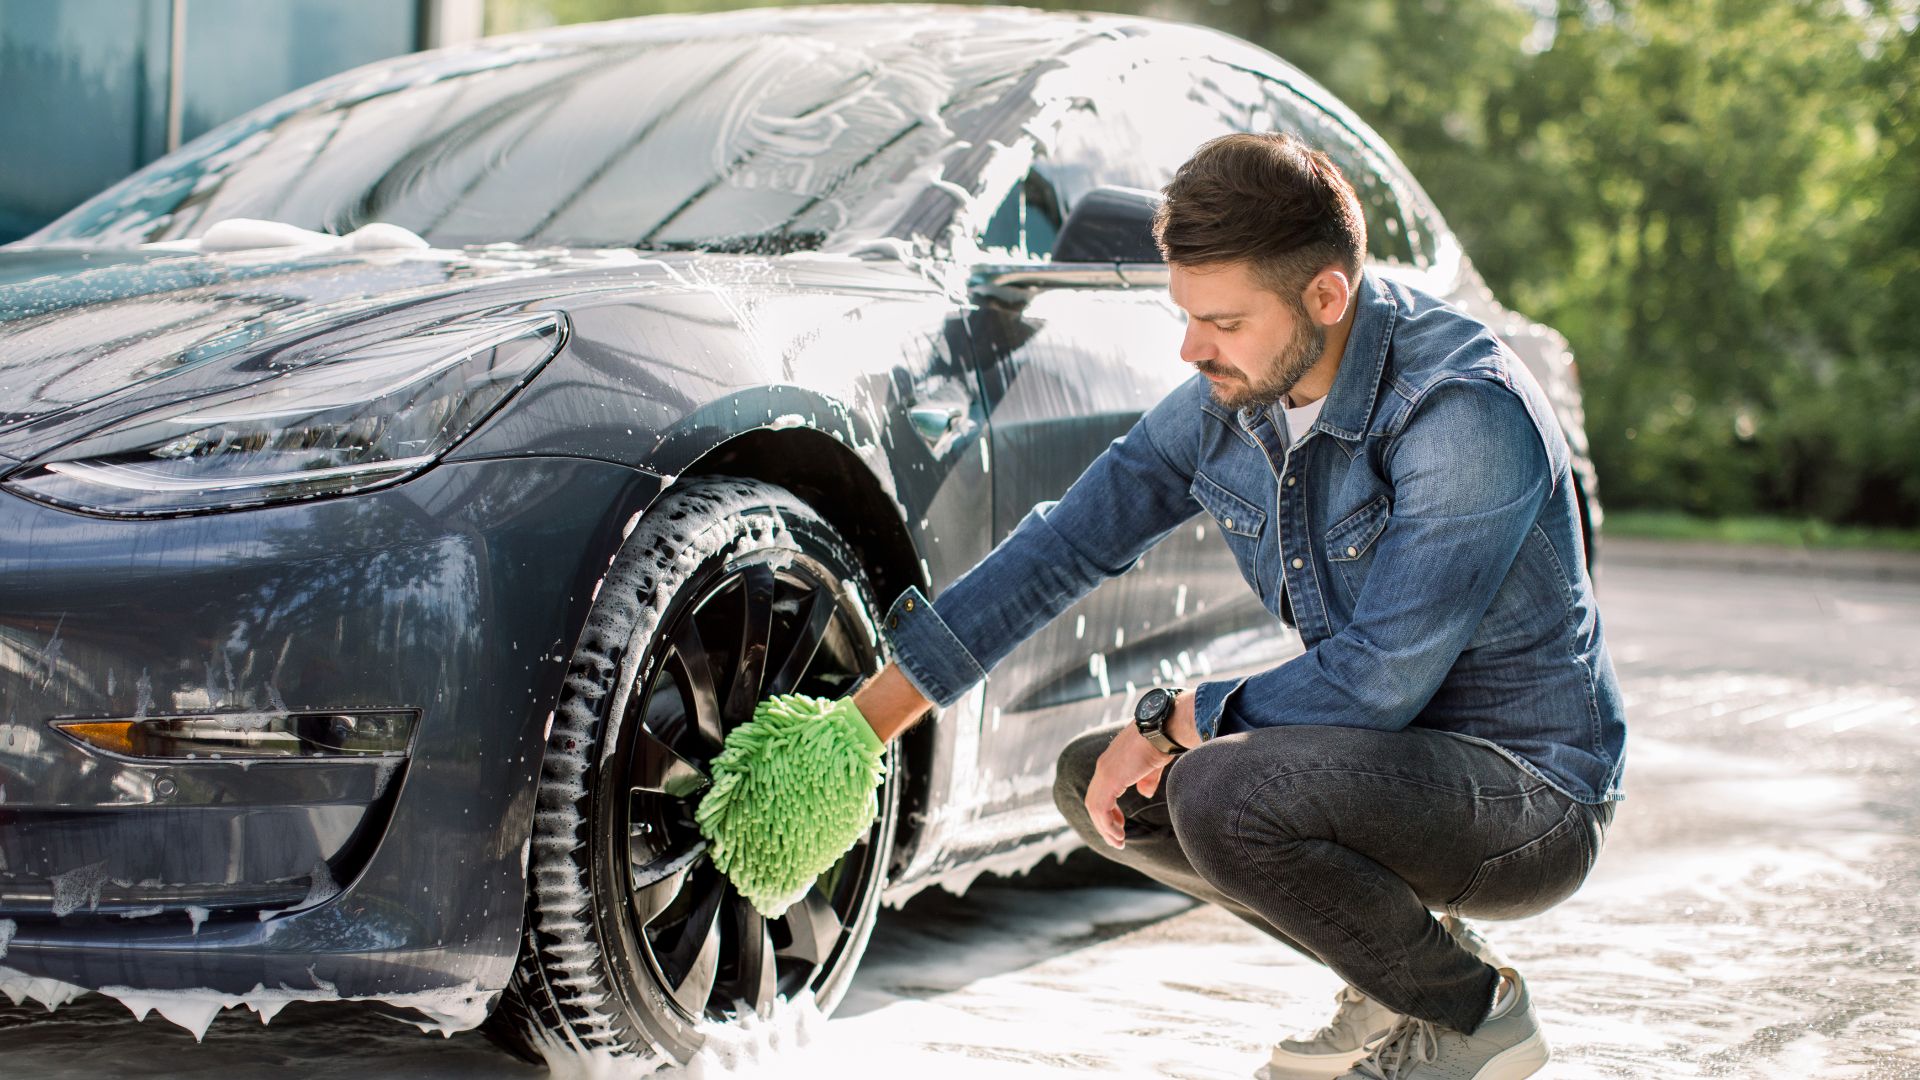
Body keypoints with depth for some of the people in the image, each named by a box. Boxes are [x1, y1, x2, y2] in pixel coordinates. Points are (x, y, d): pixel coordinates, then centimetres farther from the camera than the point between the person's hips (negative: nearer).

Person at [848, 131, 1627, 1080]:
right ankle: (1395, 972, 10)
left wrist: (1172, 720, -15)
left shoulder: (1464, 412, -27)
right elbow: (1068, 541, 4)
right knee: (1096, 781, 3)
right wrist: (869, 715, 2)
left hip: (1535, 794, -8)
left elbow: (1379, 680, -28)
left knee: (1224, 794, -30)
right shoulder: (1232, 392, -3)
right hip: (1394, 760, 8)